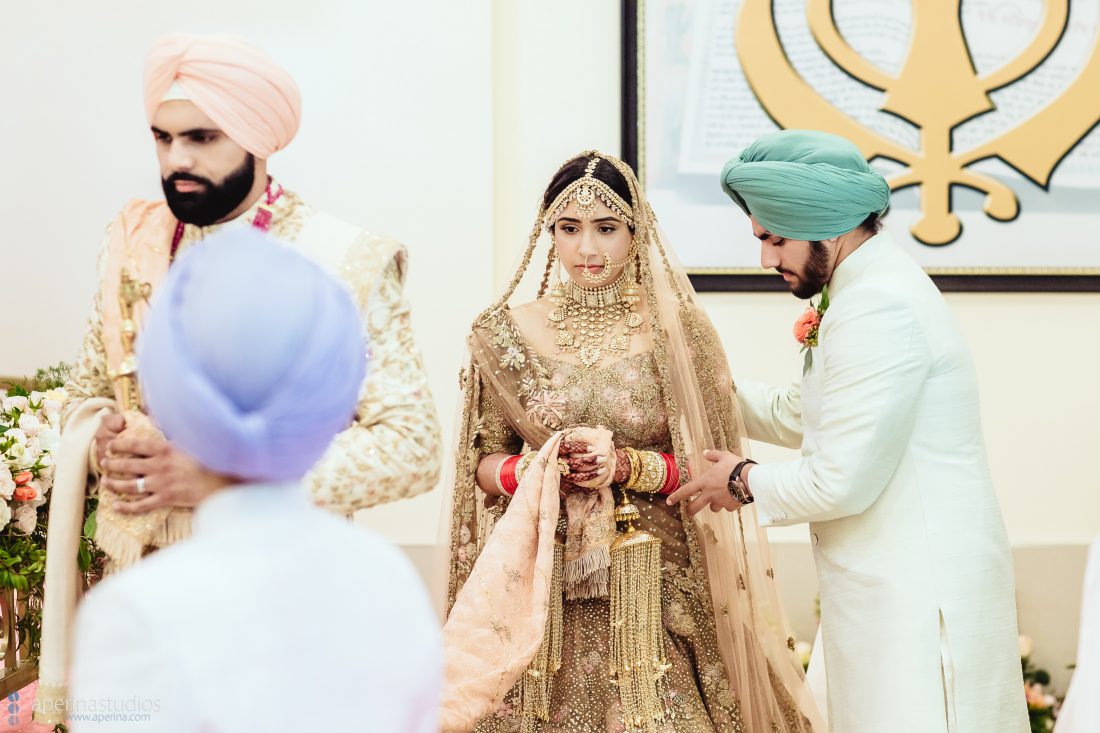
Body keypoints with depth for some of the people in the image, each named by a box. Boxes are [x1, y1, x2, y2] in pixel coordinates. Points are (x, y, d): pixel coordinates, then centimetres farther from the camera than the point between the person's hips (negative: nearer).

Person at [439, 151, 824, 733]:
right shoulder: (508, 334, 2)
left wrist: (625, 466, -15)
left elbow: (708, 466, 0)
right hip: (540, 582, 1)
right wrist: (540, 468, -13)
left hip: (653, 590, -1)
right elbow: (483, 466, 6)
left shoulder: (676, 330, -1)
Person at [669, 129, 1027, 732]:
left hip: (917, 593, -10)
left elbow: (840, 484, -22)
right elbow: (798, 413, 25)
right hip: (890, 588, 10)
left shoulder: (879, 309, -22)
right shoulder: (874, 287, 12)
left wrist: (745, 483, -6)